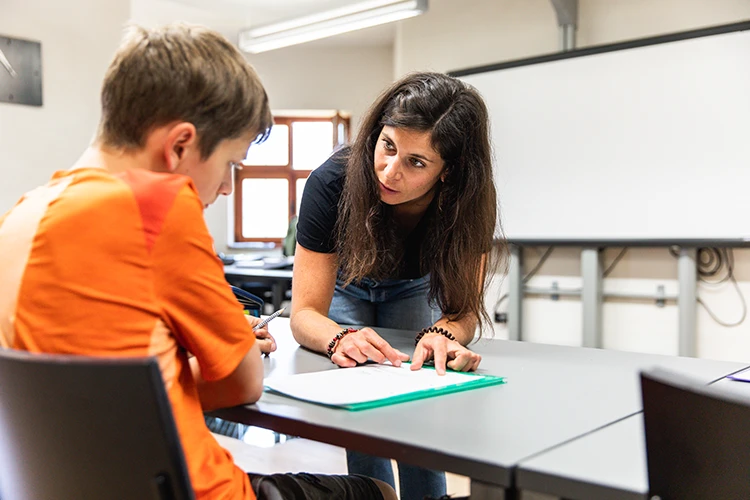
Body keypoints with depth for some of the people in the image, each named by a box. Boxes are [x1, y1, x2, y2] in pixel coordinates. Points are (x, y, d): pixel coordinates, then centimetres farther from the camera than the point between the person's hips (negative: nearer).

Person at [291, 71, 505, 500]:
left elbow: (463, 307, -27)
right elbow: (305, 313, -35)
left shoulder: (469, 199, -34)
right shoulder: (332, 184, -38)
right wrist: (341, 338, -57)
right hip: (346, 284, 0)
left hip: (414, 287, 1)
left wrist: (442, 336, -50)